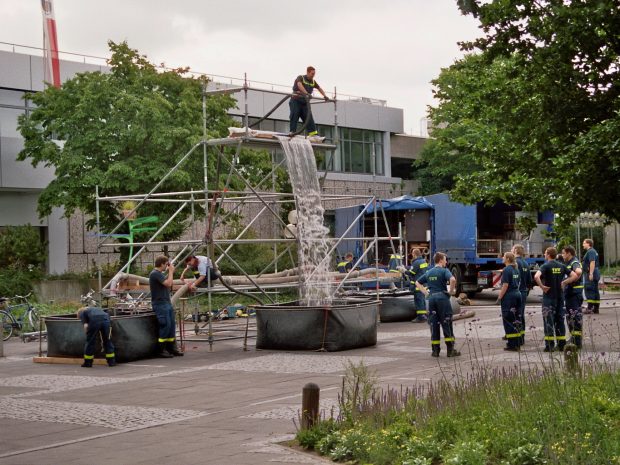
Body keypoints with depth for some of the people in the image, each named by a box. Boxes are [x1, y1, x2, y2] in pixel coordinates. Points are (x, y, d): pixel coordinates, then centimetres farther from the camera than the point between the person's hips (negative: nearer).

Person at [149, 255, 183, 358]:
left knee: (172, 325, 8)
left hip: (167, 303, 10)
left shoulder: (160, 274, 19)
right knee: (166, 326, -11)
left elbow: (169, 285, 22)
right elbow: (168, 283, -21)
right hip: (160, 304, -10)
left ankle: (172, 348, 13)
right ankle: (161, 350, -4)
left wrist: (170, 272, 14)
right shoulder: (155, 274, -14)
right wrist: (171, 271, -8)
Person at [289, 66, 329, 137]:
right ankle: (292, 132, -8)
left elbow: (319, 88, 28)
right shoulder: (300, 78, -6)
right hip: (296, 101, -4)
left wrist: (325, 96, 13)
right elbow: (299, 85, -27)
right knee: (294, 117, -8)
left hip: (305, 102, 5)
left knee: (308, 117, -7)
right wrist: (306, 93, -42)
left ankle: (313, 132, -16)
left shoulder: (313, 82, 12)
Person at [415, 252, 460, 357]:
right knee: (446, 324, -1)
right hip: (442, 297, -5)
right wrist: (451, 291, -9)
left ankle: (435, 350, 7)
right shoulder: (444, 271, -4)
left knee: (433, 324, 8)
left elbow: (417, 282, 22)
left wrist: (425, 292, 16)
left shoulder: (429, 272, 14)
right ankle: (450, 350, -1)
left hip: (431, 298, 5)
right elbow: (452, 279, -24)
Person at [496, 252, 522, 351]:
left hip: (508, 296, -8)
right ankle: (517, 343, 17)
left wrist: (499, 297, -14)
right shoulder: (516, 269, 11)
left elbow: (505, 285, -18)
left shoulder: (506, 270, -14)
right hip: (517, 294, 8)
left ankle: (512, 344, -3)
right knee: (516, 320, 13)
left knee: (508, 321, -3)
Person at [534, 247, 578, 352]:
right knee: (560, 320, 11)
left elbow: (536, 277, -28)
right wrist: (564, 282, 4)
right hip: (560, 296, 5)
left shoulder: (546, 266, -11)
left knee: (548, 321, -2)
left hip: (549, 296, -5)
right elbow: (574, 276, 6)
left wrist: (542, 287, -16)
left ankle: (550, 345, -4)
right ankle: (561, 344, 12)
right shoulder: (562, 266, 6)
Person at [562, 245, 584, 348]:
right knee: (569, 316, 17)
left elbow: (578, 271, -36)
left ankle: (577, 341, -3)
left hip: (575, 292, -10)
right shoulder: (568, 263, 16)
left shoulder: (575, 263, -15)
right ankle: (573, 338, 27)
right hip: (569, 293, 10)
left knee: (576, 316, -6)